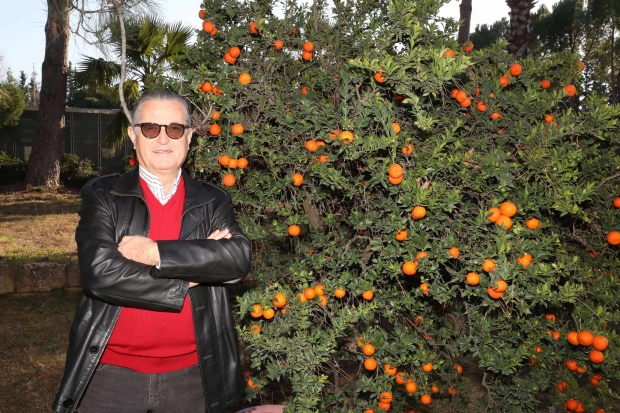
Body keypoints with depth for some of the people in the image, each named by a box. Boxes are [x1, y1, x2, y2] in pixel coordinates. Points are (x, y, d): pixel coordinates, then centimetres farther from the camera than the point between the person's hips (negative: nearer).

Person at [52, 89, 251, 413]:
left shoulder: (212, 201, 3)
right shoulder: (102, 195, -2)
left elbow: (239, 257, -14)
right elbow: (99, 272, -15)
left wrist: (157, 253, -19)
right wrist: (188, 277, -13)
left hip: (190, 373, 2)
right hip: (113, 371, -1)